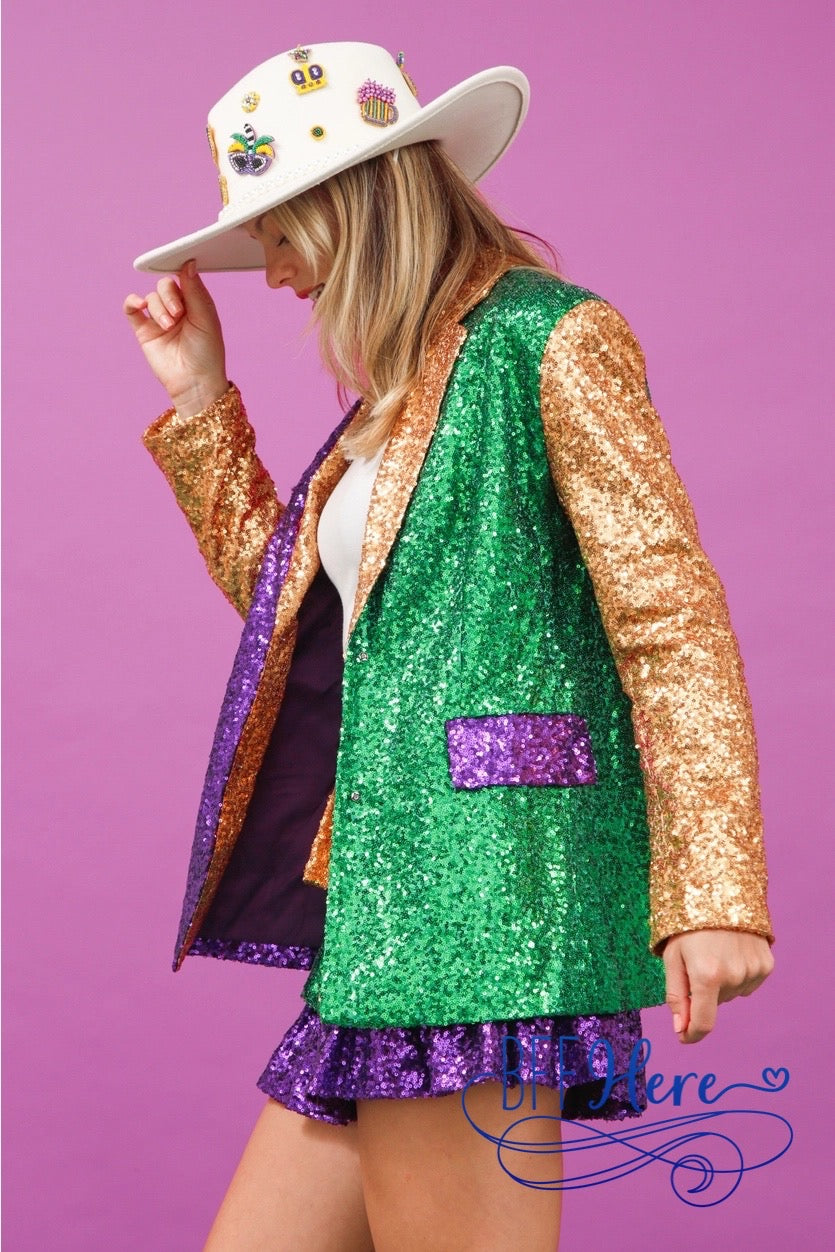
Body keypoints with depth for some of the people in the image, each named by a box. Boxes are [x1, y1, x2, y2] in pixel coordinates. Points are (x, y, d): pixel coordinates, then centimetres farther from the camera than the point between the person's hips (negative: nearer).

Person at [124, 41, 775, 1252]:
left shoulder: (549, 338, -4)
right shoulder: (397, 394, 21)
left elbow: (670, 611, -10)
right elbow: (285, 595, 31)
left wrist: (711, 887, -17)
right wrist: (197, 396, 24)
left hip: (473, 885, -9)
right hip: (386, 904, 9)